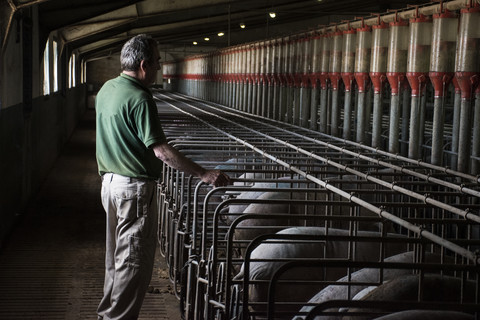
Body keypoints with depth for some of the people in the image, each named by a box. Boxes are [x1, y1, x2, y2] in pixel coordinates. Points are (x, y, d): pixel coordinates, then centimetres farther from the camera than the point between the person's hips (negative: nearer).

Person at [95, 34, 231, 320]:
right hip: (135, 188, -9)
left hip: (110, 181, 10)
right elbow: (161, 150, -25)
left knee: (116, 256, 20)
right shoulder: (140, 99, -21)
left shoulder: (107, 89, 7)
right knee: (135, 262, 0)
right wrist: (203, 173, -22)